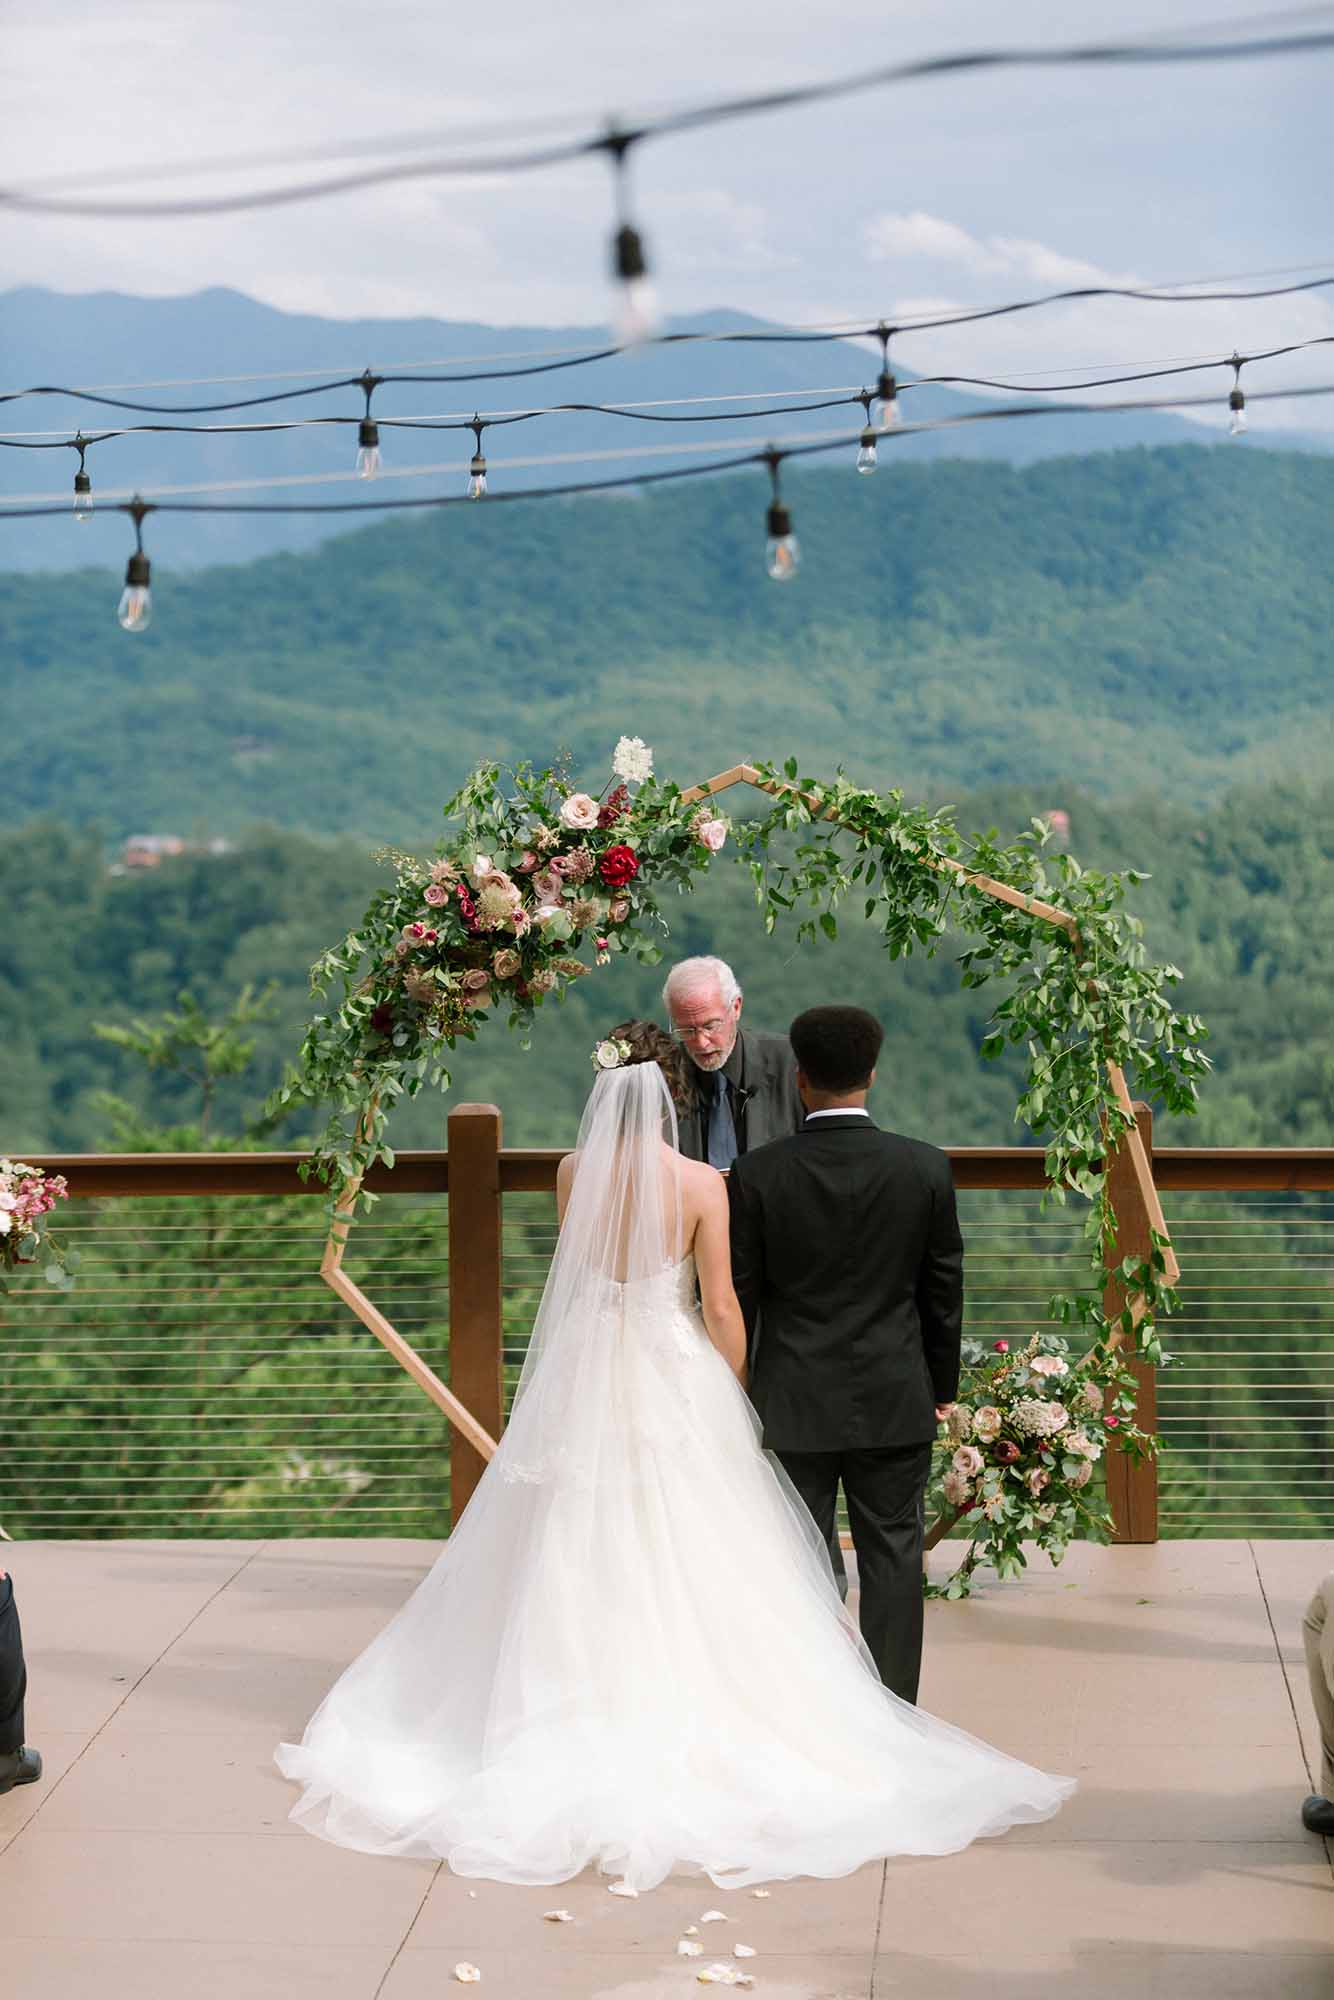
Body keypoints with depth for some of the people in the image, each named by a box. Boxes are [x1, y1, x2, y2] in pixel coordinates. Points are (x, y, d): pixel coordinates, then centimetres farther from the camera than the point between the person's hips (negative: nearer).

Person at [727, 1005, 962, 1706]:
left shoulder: (756, 1175, -9)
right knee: (892, 1558, 8)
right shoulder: (926, 1168, -5)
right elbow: (943, 1291, 2)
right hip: (894, 1401, 1)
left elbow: (738, 1296, -3)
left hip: (792, 1404, -1)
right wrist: (942, 1388, 14)